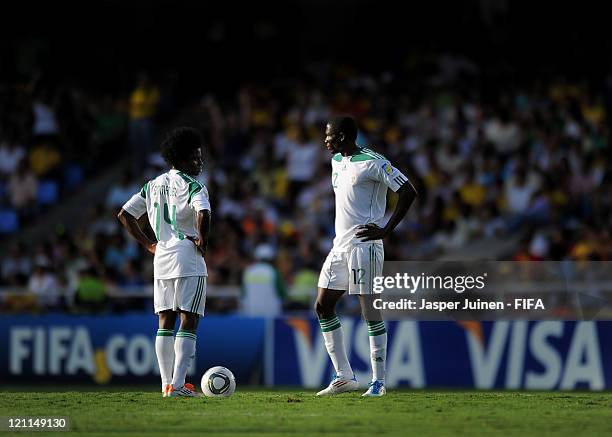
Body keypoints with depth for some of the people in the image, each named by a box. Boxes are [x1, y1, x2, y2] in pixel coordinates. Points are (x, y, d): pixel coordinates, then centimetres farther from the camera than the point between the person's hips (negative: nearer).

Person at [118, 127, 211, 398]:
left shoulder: (153, 185, 13)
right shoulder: (192, 186, -8)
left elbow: (125, 215, 14)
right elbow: (203, 215, -27)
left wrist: (148, 244, 14)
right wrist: (202, 240, -11)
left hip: (161, 258, 7)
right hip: (188, 260, -6)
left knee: (165, 322, 11)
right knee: (188, 322, -4)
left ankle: (166, 384, 10)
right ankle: (177, 384, -11)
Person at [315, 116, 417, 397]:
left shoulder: (372, 163, -12)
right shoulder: (337, 161, 15)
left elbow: (408, 192, -15)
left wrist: (386, 230, -15)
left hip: (363, 245, -9)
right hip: (339, 245, 9)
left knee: (370, 311, -7)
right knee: (322, 306, 6)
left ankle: (378, 381, -1)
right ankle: (344, 377, 11)